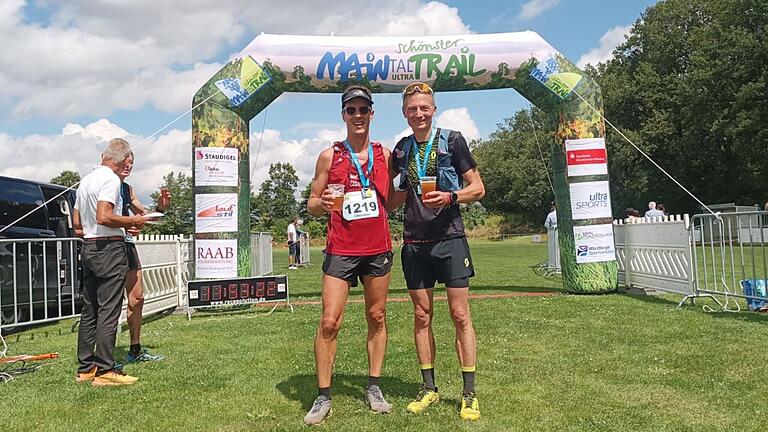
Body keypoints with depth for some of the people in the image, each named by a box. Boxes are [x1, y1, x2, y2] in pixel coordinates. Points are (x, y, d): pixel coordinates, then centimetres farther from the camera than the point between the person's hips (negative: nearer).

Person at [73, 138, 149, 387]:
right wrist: (133, 221, -8)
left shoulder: (85, 180, 17)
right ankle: (104, 371, -5)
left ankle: (85, 368, 18)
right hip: (110, 248, -9)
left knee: (89, 310, 12)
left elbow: (77, 223, 19)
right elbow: (104, 217, -23)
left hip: (88, 247, 9)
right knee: (108, 311, -7)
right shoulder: (111, 179, -10)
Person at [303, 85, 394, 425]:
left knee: (377, 318, 9)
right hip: (341, 250, -3)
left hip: (378, 248, 3)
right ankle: (323, 397, 5)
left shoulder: (385, 154, 9)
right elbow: (311, 205, 2)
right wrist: (322, 203, -17)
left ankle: (374, 388, 21)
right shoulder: (329, 156, 2)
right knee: (329, 322, -6)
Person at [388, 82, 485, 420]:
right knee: (421, 316, 8)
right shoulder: (401, 149, 10)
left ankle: (469, 393, 7)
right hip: (414, 243, 4)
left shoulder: (452, 140, -2)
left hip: (449, 238, -4)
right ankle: (429, 388, 20)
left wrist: (450, 197, -17)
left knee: (460, 313, -2)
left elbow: (478, 188, -1)